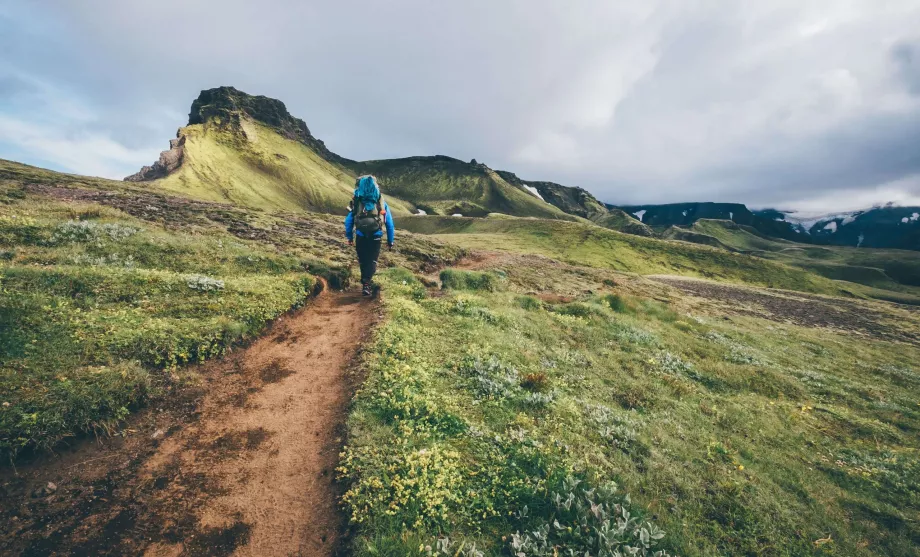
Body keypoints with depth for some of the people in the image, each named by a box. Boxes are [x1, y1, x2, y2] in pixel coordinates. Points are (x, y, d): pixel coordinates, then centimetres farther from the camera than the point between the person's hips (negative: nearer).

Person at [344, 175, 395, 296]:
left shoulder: (357, 202, 13)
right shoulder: (382, 203, 11)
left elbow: (348, 221, 13)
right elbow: (390, 224, 12)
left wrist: (349, 237, 23)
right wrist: (390, 241, 19)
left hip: (360, 236, 1)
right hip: (376, 236, -1)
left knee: (363, 260, 18)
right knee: (372, 260, 6)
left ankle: (364, 282, 30)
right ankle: (366, 284, -11)